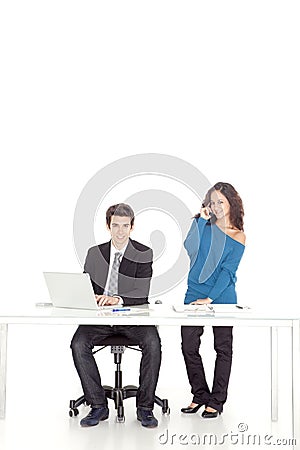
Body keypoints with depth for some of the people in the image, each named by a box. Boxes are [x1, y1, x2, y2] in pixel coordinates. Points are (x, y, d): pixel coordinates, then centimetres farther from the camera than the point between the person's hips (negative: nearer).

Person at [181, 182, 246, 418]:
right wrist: (201, 220, -11)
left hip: (222, 297, -2)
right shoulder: (203, 224, 6)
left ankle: (217, 401, 16)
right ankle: (200, 395, 17)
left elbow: (228, 272, -7)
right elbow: (190, 248, -11)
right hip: (194, 293, 3)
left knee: (223, 349, 4)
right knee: (188, 346, 1)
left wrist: (209, 298, -14)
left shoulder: (238, 236, 0)